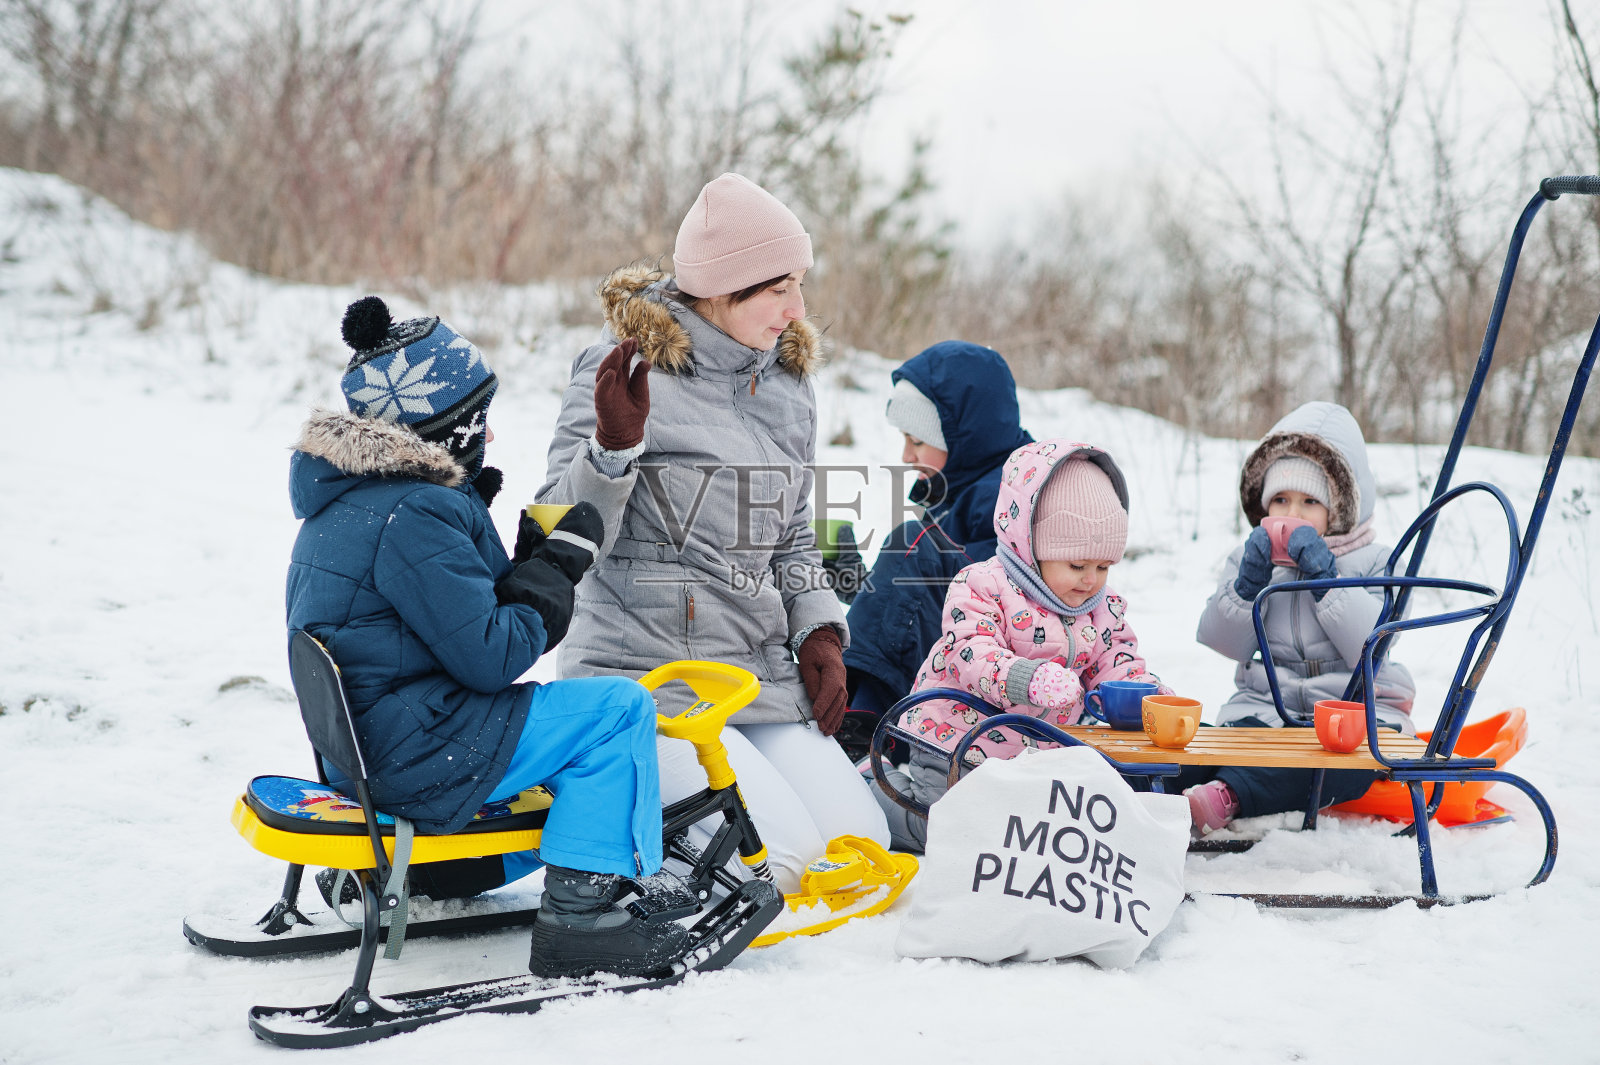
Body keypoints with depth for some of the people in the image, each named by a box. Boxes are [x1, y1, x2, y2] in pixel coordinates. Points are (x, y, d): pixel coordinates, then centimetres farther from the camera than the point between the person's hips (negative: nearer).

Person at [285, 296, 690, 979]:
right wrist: (560, 563, -9)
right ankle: (576, 921, -12)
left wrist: (531, 558, 4)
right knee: (620, 710, -11)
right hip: (413, 755, -11)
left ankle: (441, 859, 23)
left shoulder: (348, 501, 12)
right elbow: (489, 656, -20)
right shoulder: (414, 517, -21)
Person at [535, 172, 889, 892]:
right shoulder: (624, 371, -9)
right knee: (781, 854, -19)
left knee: (859, 842, -3)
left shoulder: (788, 385, 11)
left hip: (760, 671, 7)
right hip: (644, 671, -7)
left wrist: (818, 635, 6)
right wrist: (612, 448, -27)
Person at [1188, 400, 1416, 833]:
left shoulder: (1372, 562, 6)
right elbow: (1224, 641, 4)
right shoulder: (1250, 557, 15)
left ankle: (1229, 795, -57)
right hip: (1266, 704, 3)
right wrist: (1249, 582, -10)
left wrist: (1325, 578, -16)